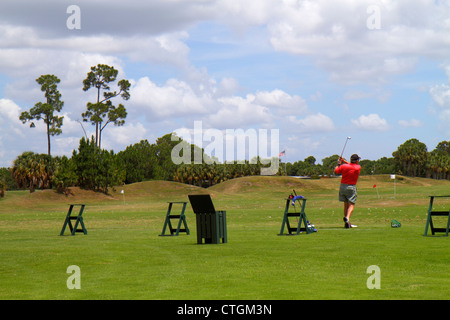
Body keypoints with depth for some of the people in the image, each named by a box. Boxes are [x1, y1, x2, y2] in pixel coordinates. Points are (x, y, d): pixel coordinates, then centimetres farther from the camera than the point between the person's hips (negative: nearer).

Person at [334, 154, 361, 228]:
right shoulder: (358, 167, -5)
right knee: (351, 204, -5)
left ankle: (347, 223, 12)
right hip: (351, 187, -3)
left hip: (342, 186, 3)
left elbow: (336, 171, 7)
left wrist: (339, 163, 21)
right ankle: (347, 217, -32)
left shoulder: (344, 166, -7)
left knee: (346, 205, 11)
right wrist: (344, 161, 15)